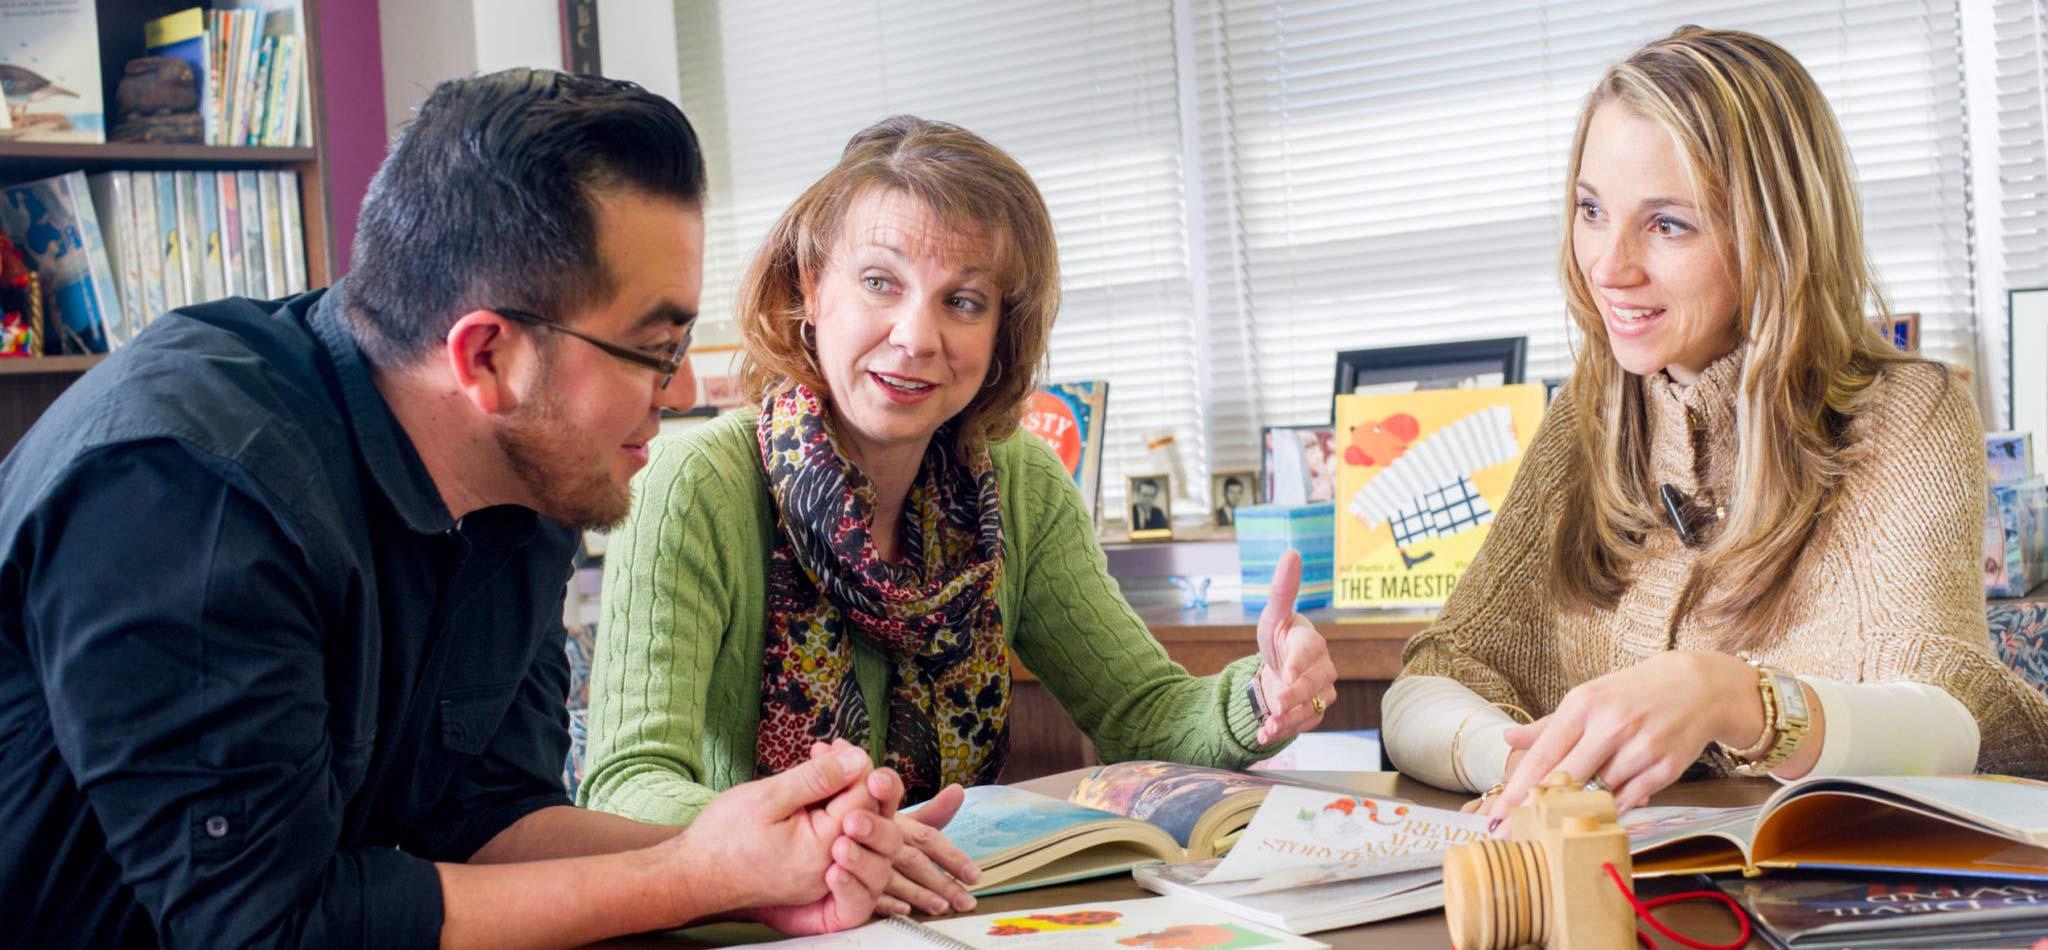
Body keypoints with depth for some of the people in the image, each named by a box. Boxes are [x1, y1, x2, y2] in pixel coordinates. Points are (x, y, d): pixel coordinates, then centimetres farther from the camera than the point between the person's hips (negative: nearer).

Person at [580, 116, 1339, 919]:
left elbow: (1142, 713, 5)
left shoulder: (1021, 485, 2)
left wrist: (1261, 702, -18)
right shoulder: (700, 491, -15)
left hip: (958, 910, 4)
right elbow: (626, 784, -23)